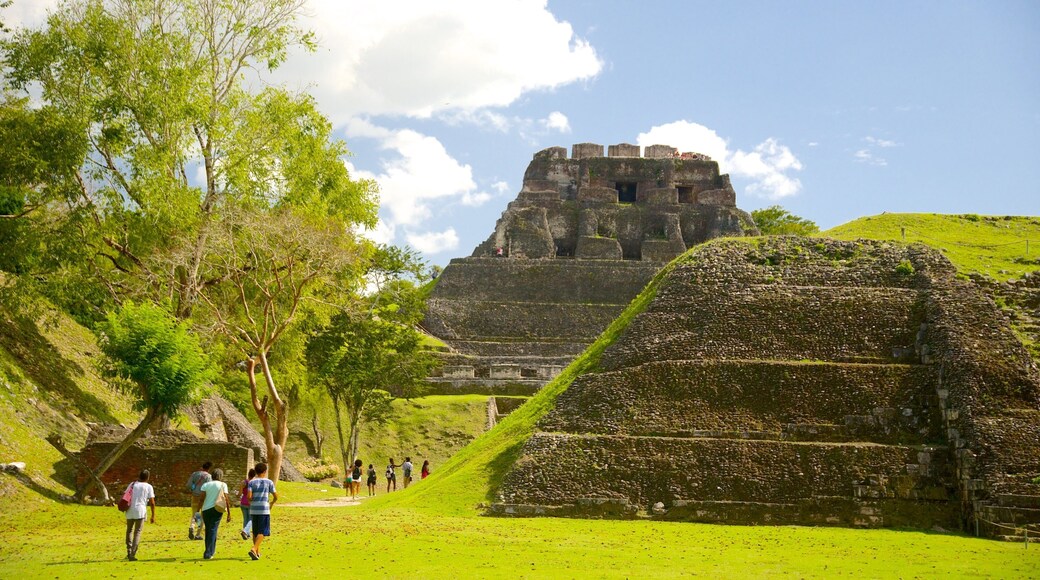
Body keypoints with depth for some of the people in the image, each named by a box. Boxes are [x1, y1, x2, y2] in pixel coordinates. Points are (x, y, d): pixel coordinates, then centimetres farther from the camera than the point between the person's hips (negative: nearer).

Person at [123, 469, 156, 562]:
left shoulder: (132, 484, 13)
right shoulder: (148, 487, 3)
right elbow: (152, 502, -1)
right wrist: (153, 516, 3)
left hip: (130, 511, 3)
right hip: (140, 511, -3)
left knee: (129, 531, 21)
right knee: (137, 532, 0)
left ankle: (129, 553, 22)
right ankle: (133, 555, -11)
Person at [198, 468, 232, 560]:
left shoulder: (205, 485, 8)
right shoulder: (223, 485, 3)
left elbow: (202, 499, -2)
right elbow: (226, 499, -3)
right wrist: (229, 514, -1)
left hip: (206, 510, 2)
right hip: (216, 510, -2)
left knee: (208, 530, 15)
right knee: (213, 530, -1)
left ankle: (209, 552, 23)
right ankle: (208, 553, -9)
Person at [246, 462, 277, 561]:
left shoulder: (251, 482, 3)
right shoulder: (269, 482, 0)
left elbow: (249, 496, -9)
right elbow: (276, 497, 2)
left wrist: (252, 502, 12)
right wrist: (272, 503, 22)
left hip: (253, 510, 3)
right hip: (264, 510, -3)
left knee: (255, 532, 16)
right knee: (262, 532, -3)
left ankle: (257, 552, 23)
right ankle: (253, 549, -22)